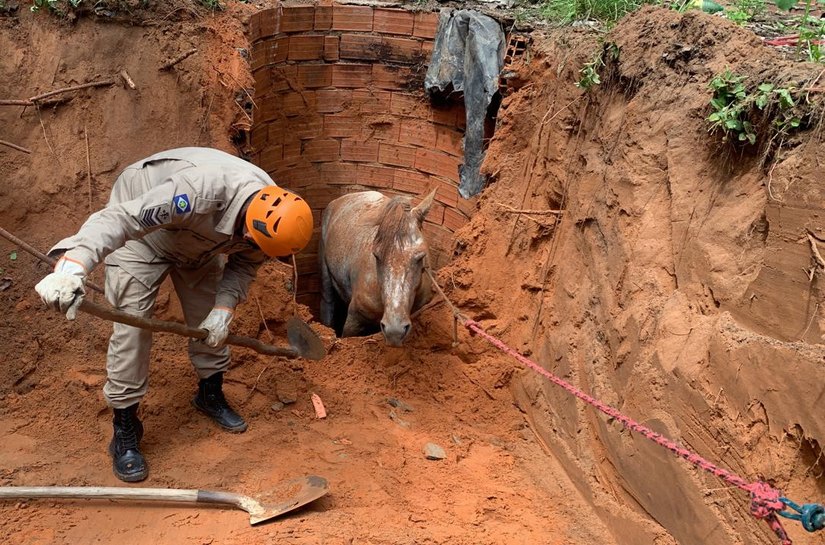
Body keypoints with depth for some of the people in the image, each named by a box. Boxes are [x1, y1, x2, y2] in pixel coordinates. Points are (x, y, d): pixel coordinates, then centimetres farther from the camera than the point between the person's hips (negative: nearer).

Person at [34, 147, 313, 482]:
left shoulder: (267, 212, -22)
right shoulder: (203, 191, -45)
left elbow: (244, 264, -4)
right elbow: (120, 218, -50)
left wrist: (224, 307, -20)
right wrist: (72, 266, -63)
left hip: (198, 239, 6)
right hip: (143, 229, -6)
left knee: (211, 321, 7)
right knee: (132, 328, -12)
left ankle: (211, 395, 33)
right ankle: (124, 433, 2)